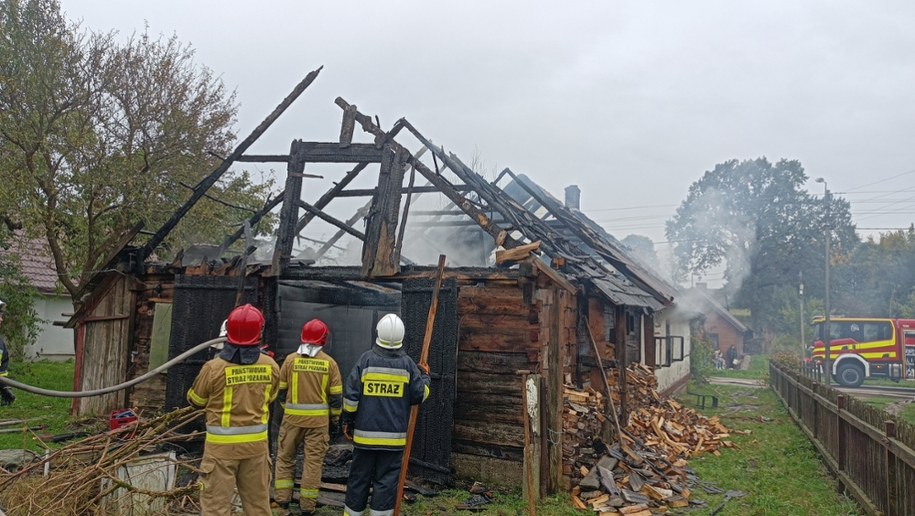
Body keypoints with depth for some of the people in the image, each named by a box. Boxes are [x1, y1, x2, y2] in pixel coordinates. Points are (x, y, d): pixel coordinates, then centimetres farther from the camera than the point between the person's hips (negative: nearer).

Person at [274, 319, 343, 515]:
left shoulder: (291, 359, -3)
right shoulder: (329, 363, -3)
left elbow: (280, 388, 3)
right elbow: (336, 396, -1)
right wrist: (335, 420, 10)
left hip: (293, 417, 0)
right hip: (318, 419, 0)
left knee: (285, 457, 16)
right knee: (313, 460, 7)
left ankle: (282, 499, 16)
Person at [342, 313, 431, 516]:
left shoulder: (366, 359, -5)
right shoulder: (407, 363, -4)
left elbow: (350, 395, -5)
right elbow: (419, 396, 1)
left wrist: (348, 421, 9)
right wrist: (425, 378, 20)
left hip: (365, 434, 0)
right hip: (394, 438, 0)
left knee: (358, 479, 13)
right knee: (386, 481, 7)